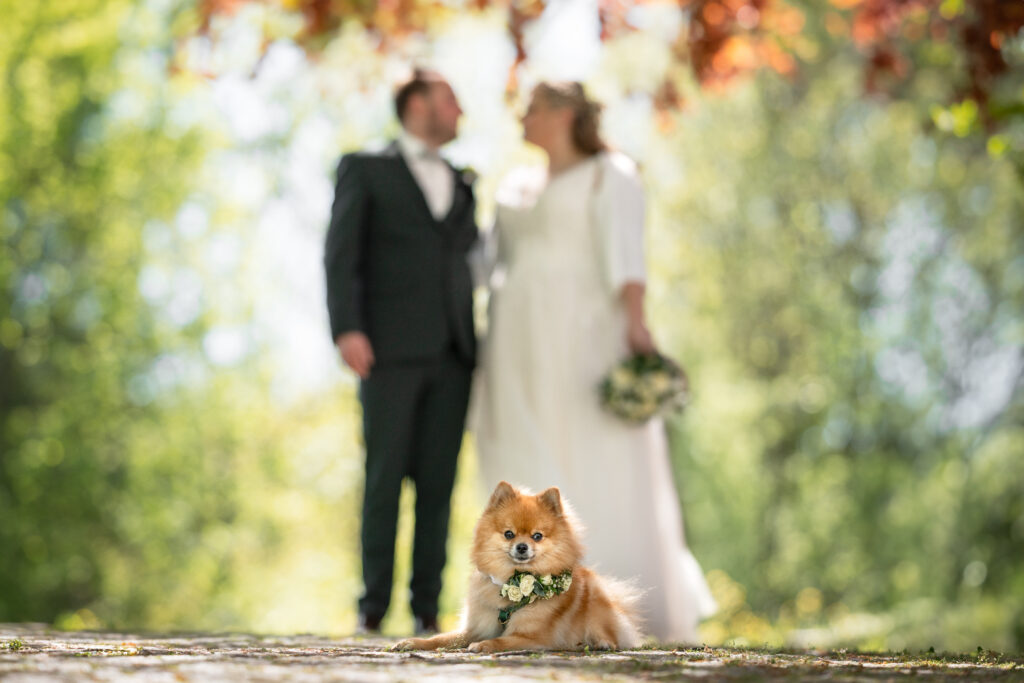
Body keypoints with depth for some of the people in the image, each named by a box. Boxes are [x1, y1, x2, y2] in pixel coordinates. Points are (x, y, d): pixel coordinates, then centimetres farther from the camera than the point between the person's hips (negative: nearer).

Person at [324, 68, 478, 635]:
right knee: (384, 477, -6)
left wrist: (476, 346, 11)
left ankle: (427, 609, 1)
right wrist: (347, 329, -16)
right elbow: (341, 255, -3)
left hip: (451, 354, 4)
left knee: (437, 482, -1)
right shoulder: (364, 169, 8)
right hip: (391, 349, -4)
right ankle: (373, 607, -2)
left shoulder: (461, 186, 23)